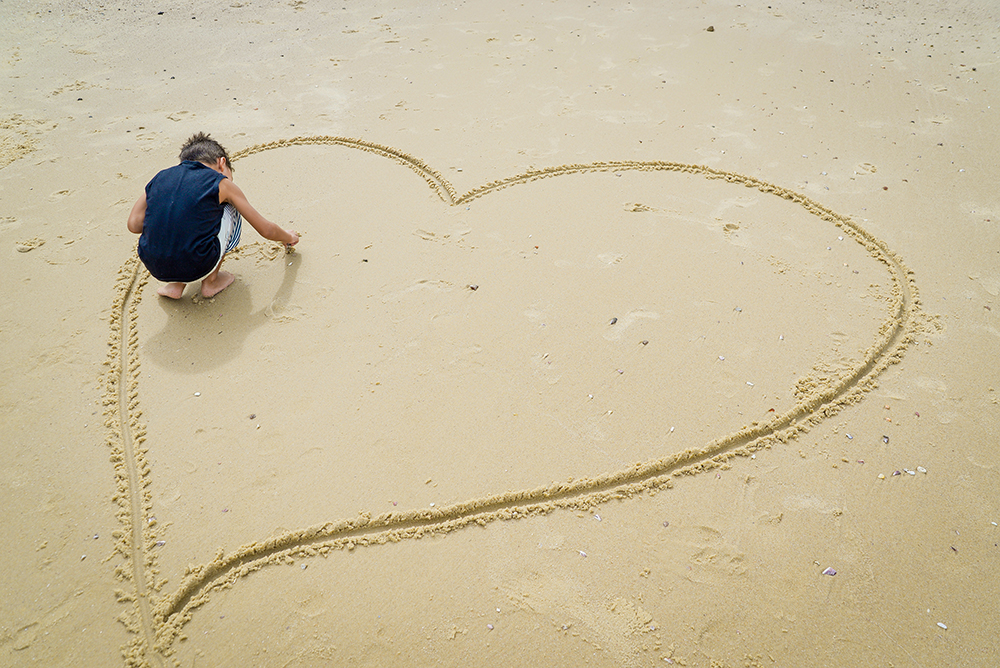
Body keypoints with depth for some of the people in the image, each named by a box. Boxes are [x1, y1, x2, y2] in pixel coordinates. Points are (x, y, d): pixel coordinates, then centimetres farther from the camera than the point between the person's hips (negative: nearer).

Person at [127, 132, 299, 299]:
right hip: (196, 269, -4)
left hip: (155, 268, 4)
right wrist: (288, 237, 34)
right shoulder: (221, 184, 5)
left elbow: (134, 225, 6)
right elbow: (266, 230, 11)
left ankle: (174, 285, 23)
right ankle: (211, 281, 21)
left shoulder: (160, 178, 14)